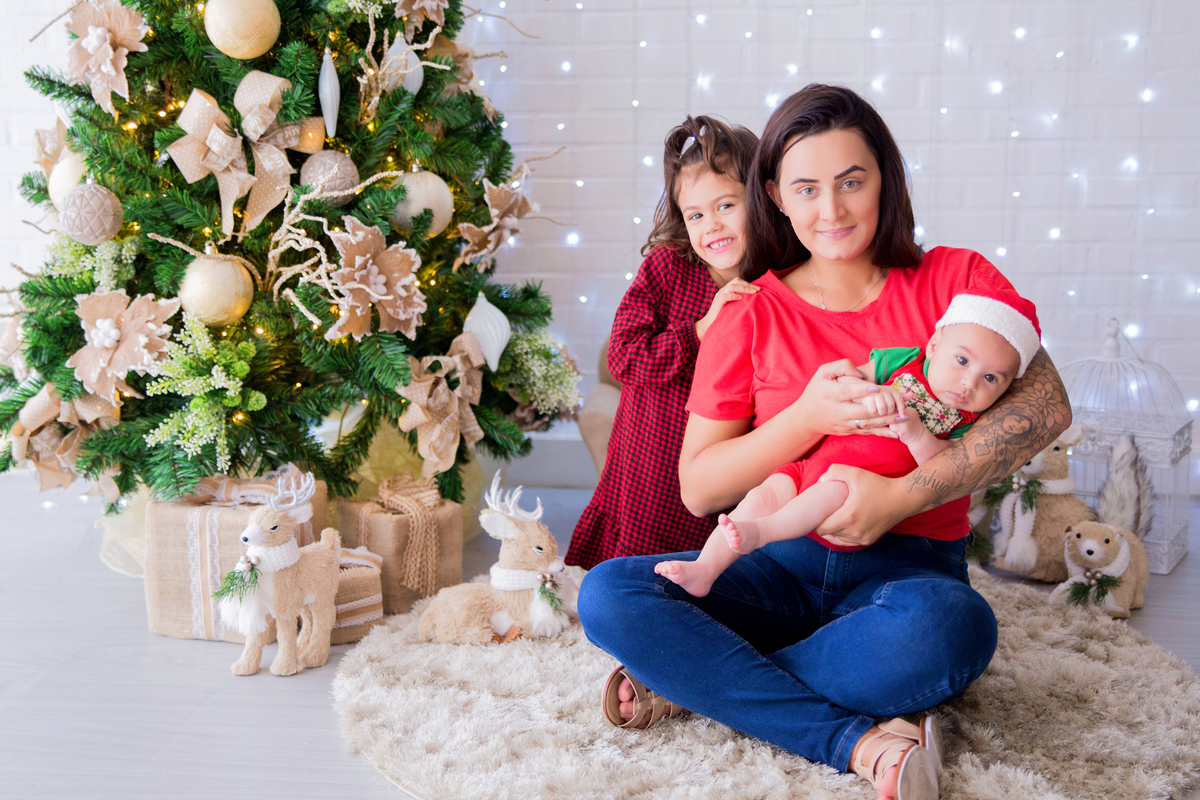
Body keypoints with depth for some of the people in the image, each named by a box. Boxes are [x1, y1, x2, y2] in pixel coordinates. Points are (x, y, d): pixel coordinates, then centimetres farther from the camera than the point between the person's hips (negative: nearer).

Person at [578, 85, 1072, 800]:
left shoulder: (955, 280, 2)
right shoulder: (750, 316, 4)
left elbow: (1046, 405, -14)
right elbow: (699, 488, 1)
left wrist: (900, 498, -23)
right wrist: (809, 417, -15)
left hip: (905, 568, -1)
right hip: (780, 563, 2)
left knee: (952, 627, -38)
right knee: (608, 596, -23)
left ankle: (693, 682, -19)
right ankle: (857, 741, -26)